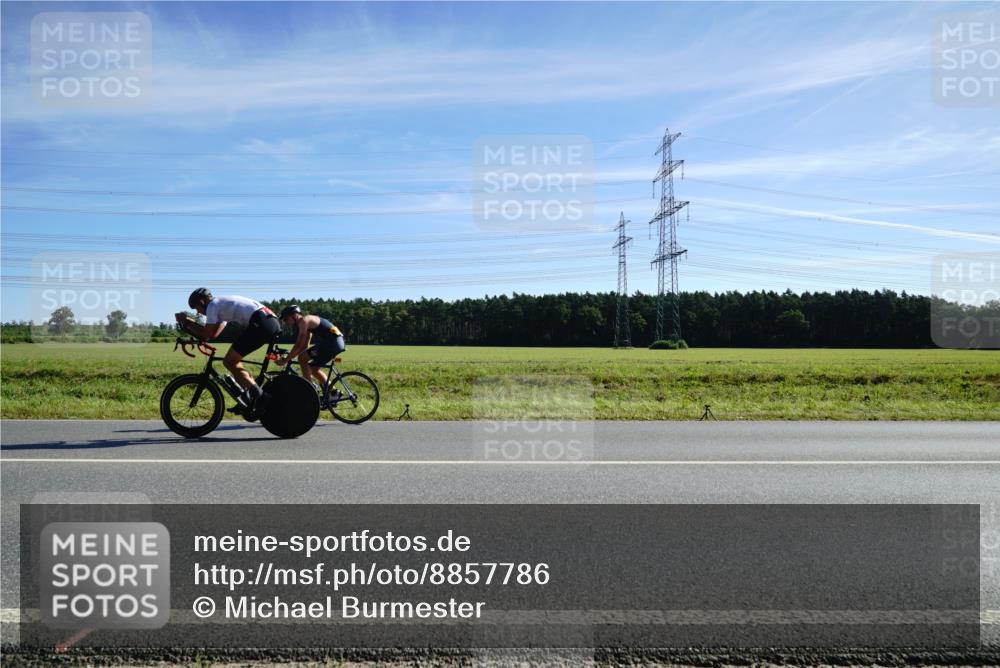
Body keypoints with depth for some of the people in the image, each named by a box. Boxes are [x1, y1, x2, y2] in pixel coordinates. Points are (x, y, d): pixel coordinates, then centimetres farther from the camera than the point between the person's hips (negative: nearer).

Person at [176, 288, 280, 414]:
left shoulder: (213, 305, 5)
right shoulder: (223, 304, 32)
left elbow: (207, 334, 3)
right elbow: (214, 333, 29)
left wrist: (186, 321, 15)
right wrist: (188, 323, 27)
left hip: (261, 322, -9)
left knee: (229, 361, -1)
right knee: (234, 361, 19)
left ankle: (259, 395, -7)